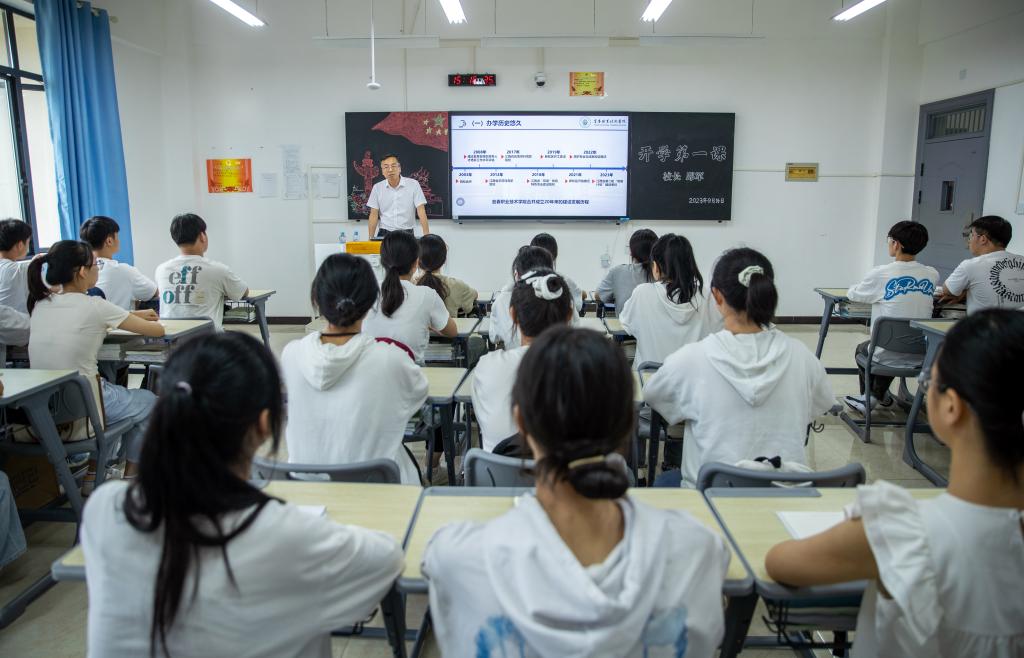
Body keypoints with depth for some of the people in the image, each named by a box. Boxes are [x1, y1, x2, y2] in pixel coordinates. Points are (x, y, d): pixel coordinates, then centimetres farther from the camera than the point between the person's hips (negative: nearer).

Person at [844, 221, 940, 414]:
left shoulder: (880, 274, -15)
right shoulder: (932, 275, -3)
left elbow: (853, 295, 2)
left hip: (889, 356, -4)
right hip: (919, 356, 4)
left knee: (862, 349, 30)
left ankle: (869, 397, 37)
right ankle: (879, 395, 41)